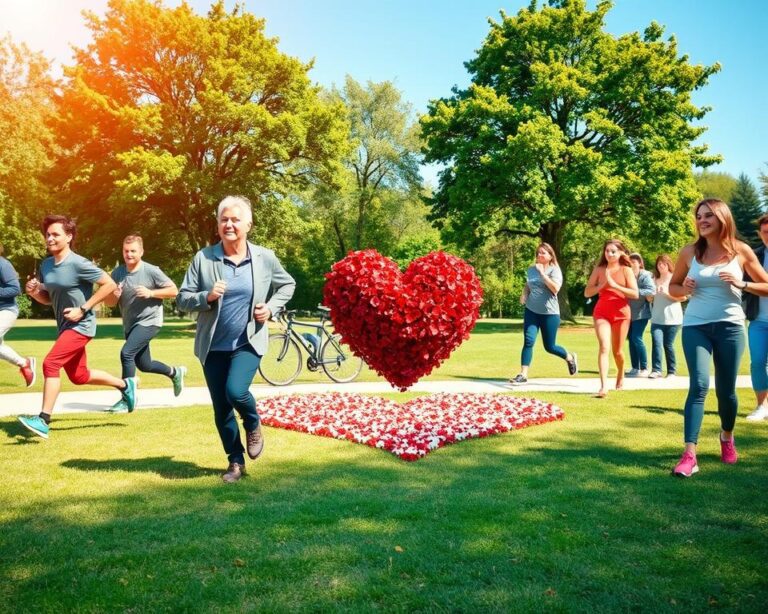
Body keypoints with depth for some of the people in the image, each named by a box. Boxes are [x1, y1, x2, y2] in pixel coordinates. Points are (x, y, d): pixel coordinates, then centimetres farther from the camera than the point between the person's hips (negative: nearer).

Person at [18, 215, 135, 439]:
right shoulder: (46, 265, 5)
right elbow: (48, 298, 16)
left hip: (81, 326, -9)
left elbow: (109, 284, -18)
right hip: (65, 327, 9)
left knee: (50, 364, -19)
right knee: (79, 376, 17)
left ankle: (43, 420, -14)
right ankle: (125, 385, 36)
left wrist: (83, 309, -19)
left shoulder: (78, 264, -18)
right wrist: (33, 292, -7)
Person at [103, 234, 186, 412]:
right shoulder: (117, 273, -1)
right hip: (130, 325, 6)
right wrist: (114, 295, -20)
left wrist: (151, 293, -23)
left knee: (126, 353, -23)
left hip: (149, 321, -6)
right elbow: (108, 302, 3)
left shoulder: (151, 271, -14)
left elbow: (174, 290, -11)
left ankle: (128, 399, -11)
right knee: (144, 365, 16)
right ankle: (175, 372, 44)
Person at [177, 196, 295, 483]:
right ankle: (236, 462, 27)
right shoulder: (203, 258, -5)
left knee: (236, 391, -24)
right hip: (213, 346, 2)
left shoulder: (265, 257, -2)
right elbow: (182, 299, -2)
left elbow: (287, 285, 14)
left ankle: (253, 426, 11)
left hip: (248, 342, -1)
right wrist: (206, 297, -22)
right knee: (221, 408, 7)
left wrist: (271, 307, -3)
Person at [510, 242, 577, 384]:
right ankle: (523, 374, -7)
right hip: (531, 311, 4)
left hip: (549, 313, -3)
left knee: (549, 346, 6)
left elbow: (555, 288, -23)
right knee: (528, 341, -11)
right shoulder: (531, 269, 7)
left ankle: (570, 358, 36)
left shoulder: (554, 270, -7)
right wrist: (523, 295, 5)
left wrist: (542, 273, -21)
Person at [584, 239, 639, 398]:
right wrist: (602, 285, -12)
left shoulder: (626, 270, -2)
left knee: (617, 351, 11)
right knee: (604, 347, -16)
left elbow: (635, 294, -9)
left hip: (621, 313, 0)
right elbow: (587, 292, 3)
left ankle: (621, 375, 42)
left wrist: (614, 285, -17)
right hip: (601, 312, 0)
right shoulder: (599, 270, 3)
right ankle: (604, 386, -22)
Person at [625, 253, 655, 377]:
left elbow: (652, 290, -23)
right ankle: (635, 368, 17)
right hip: (629, 313, 6)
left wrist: (636, 291, -28)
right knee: (631, 339, 9)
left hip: (641, 313, -6)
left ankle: (644, 369, -3)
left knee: (637, 338, -11)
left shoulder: (645, 275, -11)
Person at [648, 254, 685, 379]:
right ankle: (656, 370, -13)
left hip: (672, 318, -3)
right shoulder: (654, 280, 14)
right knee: (656, 343, -11)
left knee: (668, 345, 0)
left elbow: (683, 297, -7)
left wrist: (667, 293, -15)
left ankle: (671, 371, 11)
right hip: (657, 319, 3)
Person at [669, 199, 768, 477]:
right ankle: (689, 456, -17)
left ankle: (727, 436, 39)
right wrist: (685, 289, -8)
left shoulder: (741, 251, 0)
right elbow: (672, 287, 14)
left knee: (726, 390, 9)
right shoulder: (690, 252, 2)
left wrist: (742, 284, -12)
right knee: (699, 386, -14)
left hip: (730, 326, 0)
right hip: (695, 326, 0)